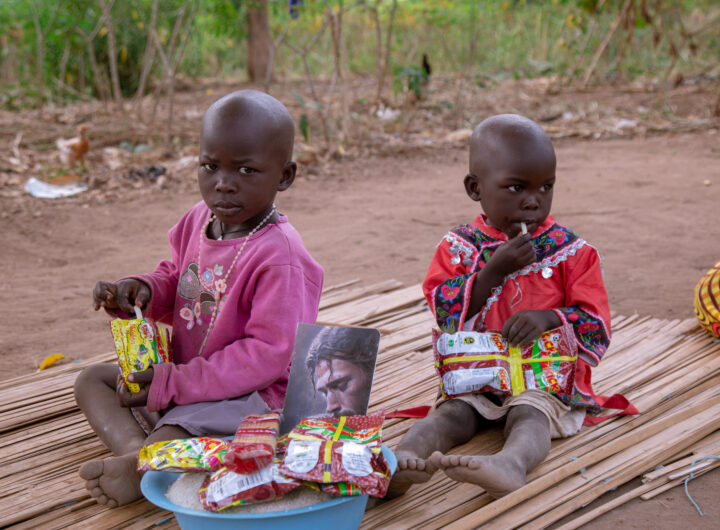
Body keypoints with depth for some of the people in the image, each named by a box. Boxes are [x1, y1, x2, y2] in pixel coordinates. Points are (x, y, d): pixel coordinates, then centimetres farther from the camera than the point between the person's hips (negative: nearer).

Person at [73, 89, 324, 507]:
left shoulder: (279, 256, -24)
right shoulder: (199, 220, 1)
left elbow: (269, 354, -26)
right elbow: (175, 278, 19)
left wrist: (173, 384, -24)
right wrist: (143, 290, -8)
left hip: (249, 394, -9)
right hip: (183, 378, 10)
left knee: (176, 431, -38)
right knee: (92, 379, 5)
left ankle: (144, 471, -11)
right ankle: (135, 449, -20)